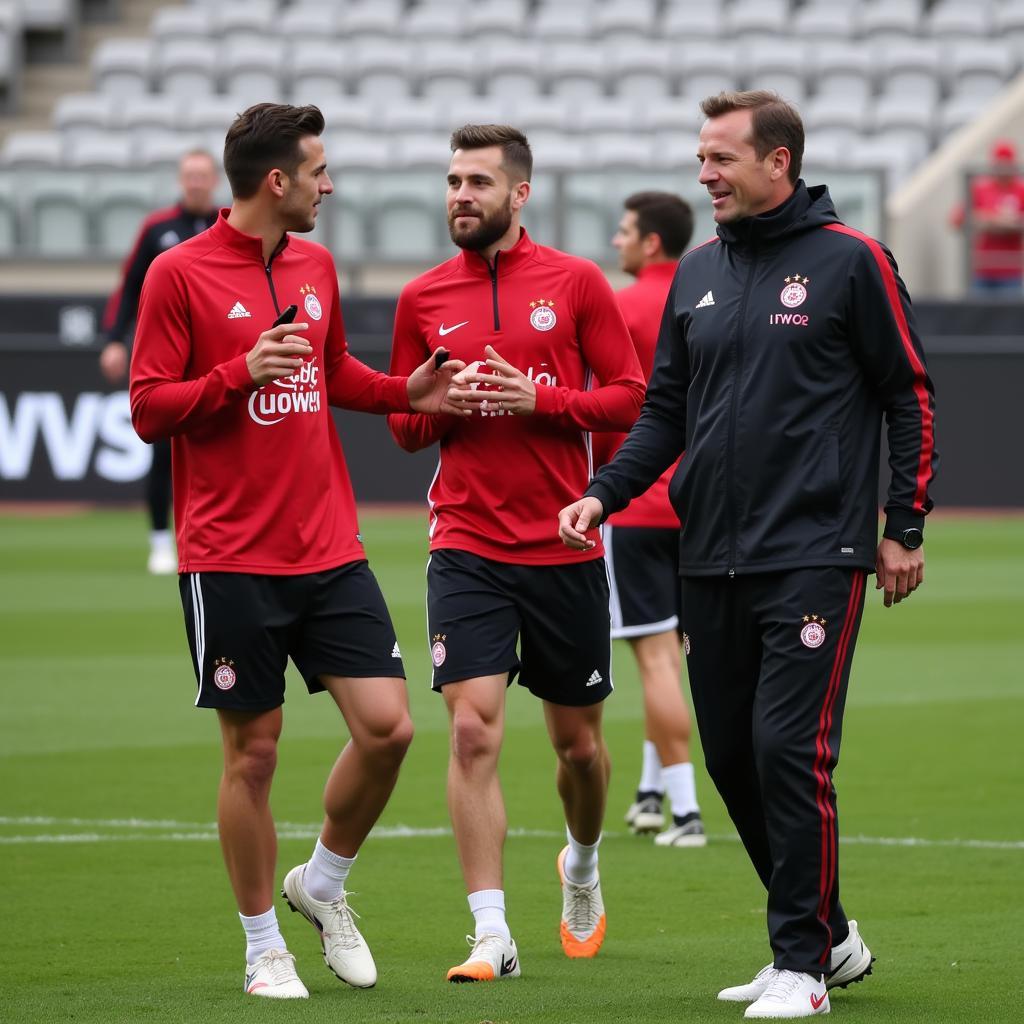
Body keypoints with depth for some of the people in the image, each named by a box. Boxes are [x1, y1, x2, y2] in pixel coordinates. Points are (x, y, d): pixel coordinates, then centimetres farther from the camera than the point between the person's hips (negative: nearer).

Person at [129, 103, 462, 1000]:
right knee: (253, 753, 1)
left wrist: (404, 392, 10)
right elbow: (148, 409, -8)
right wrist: (241, 372, -21)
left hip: (330, 551, 5)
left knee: (387, 726, -3)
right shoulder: (180, 273, -7)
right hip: (231, 562, -5)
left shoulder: (315, 266, 11)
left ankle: (323, 883, 21)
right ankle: (264, 945, 15)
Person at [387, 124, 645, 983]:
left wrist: (539, 399, -15)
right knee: (474, 730, -13)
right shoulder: (423, 298, 6)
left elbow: (630, 395, -1)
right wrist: (440, 403, -9)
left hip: (565, 549, 0)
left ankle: (582, 865, 42)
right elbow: (404, 427, 13)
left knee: (578, 742, 11)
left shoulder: (576, 282, 0)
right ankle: (492, 936, -12)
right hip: (468, 548, 0)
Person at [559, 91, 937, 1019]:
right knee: (733, 758, 7)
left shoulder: (849, 261, -3)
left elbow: (908, 394, -1)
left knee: (789, 749, -13)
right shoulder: (699, 273, 13)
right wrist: (604, 495, 2)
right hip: (713, 559, 6)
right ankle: (829, 935, 22)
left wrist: (906, 526, -4)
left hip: (814, 557, -6)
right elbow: (667, 410, 16)